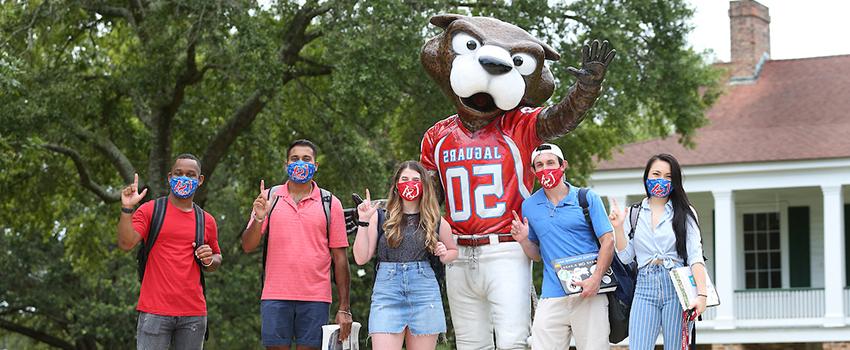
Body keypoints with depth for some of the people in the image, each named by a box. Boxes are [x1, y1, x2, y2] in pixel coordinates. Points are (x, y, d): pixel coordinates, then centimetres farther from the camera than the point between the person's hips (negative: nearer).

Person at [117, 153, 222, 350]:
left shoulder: (207, 221, 13)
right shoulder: (150, 210, 3)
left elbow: (217, 260, 25)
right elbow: (125, 244, -8)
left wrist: (209, 260, 2)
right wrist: (127, 209, -18)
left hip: (194, 313, 3)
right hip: (155, 311, -3)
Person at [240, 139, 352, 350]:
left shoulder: (330, 204, 7)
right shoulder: (269, 198, 9)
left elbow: (339, 257, 6)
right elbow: (247, 246, 4)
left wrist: (344, 308, 1)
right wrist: (259, 219, -16)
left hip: (315, 299, 0)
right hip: (275, 297, 1)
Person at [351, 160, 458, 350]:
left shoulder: (436, 221, 11)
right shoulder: (380, 217, 7)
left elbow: (453, 250, 27)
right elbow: (361, 258, 2)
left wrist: (444, 256, 4)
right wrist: (363, 221, -5)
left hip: (425, 293, 2)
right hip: (387, 294, -1)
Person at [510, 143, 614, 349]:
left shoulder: (587, 199, 3)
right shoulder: (529, 206, 12)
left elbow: (608, 241, -2)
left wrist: (596, 279, -15)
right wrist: (523, 240, -2)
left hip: (590, 294, -2)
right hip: (551, 298, 3)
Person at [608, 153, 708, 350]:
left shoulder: (685, 213, 7)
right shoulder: (634, 214, 14)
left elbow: (695, 255, -2)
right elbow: (625, 257, 10)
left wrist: (701, 294, -13)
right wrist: (618, 227, -3)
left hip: (677, 288, -1)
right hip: (644, 289, 2)